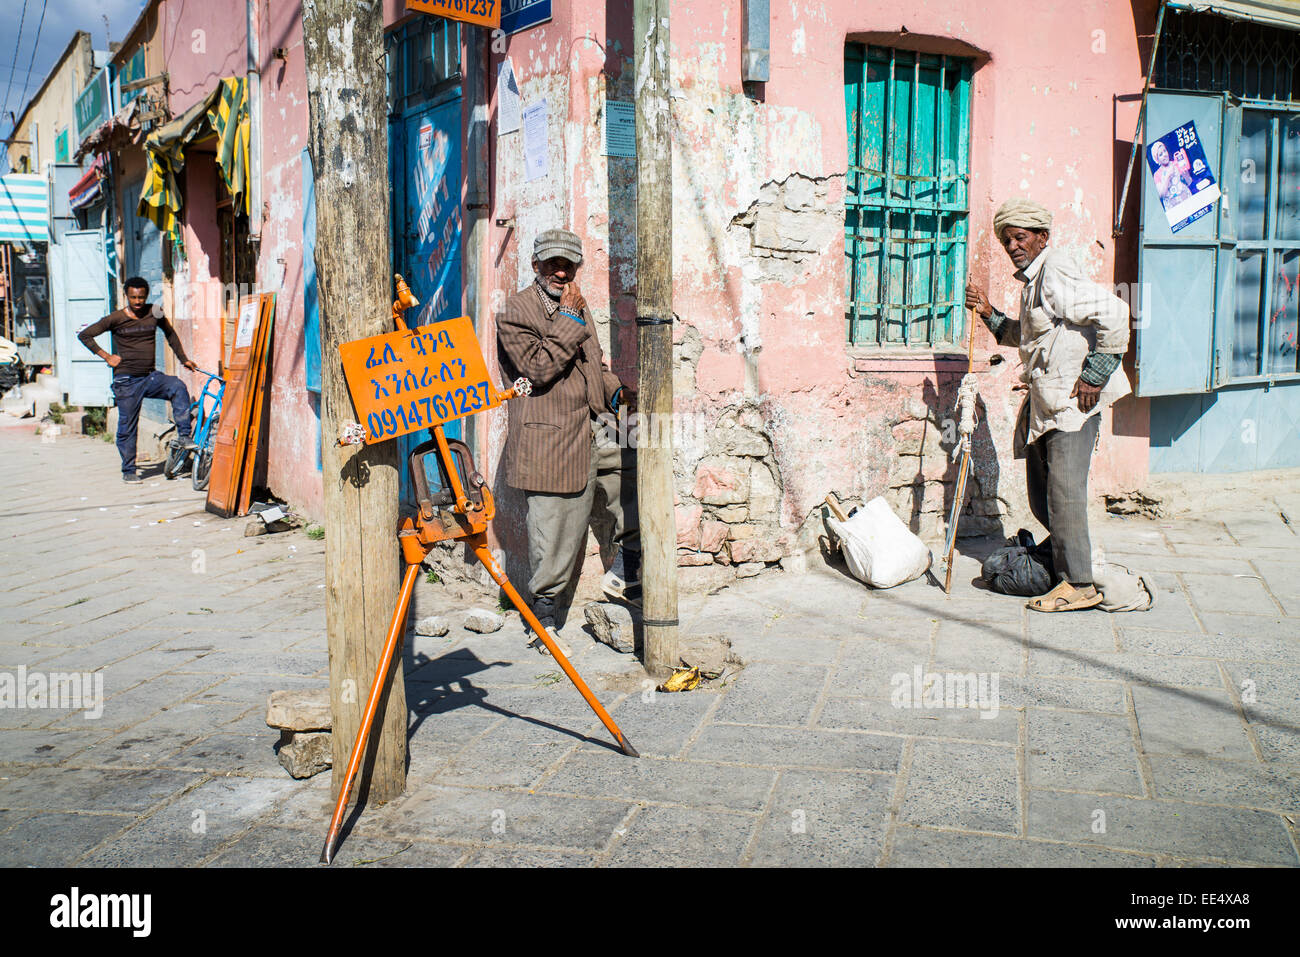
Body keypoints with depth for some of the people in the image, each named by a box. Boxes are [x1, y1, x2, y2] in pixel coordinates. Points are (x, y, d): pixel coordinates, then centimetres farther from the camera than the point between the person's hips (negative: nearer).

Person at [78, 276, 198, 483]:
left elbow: (170, 334, 23)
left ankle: (183, 435, -23)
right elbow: (84, 335, 2)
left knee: (178, 387, -28)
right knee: (127, 427, 2)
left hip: (151, 377, 2)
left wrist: (183, 359, 21)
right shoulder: (115, 319, -4)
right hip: (127, 381, -2)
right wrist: (107, 357, -2)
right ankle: (128, 470, 15)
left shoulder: (154, 313, 4)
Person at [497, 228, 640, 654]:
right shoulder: (515, 311, -8)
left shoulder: (576, 304, 17)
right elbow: (539, 368, -20)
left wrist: (616, 392, 11)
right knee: (555, 538, 0)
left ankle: (623, 574, 15)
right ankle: (544, 618, 19)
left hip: (592, 435, 7)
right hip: (550, 441, -7)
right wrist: (570, 319, -17)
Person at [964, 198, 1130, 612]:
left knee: (1063, 488, -8)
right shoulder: (1032, 279, 18)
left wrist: (1095, 376, -18)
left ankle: (1079, 584, -1)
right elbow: (1023, 336, 29)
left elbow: (1114, 313, -22)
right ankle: (1068, 556, 30)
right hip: (1045, 400, 10)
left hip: (1073, 399, -10)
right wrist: (988, 313, 13)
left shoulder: (1056, 272, -13)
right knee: (1041, 492, 13)